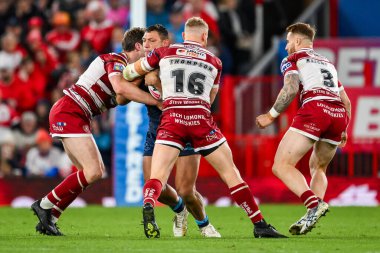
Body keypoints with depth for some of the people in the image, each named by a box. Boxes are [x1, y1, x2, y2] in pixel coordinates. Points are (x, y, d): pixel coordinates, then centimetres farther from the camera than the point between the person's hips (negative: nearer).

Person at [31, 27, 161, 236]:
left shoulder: (122, 64, 20)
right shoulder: (116, 60, -10)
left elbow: (120, 98, 4)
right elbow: (120, 87, -31)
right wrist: (156, 101, -28)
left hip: (73, 117, 10)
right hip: (68, 114, -10)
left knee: (95, 171, 9)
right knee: (93, 172, -16)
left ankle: (49, 219, 9)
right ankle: (45, 205, -6)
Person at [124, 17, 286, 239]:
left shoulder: (164, 53, 14)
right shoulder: (214, 62, 17)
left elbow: (130, 73, 24)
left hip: (172, 118, -1)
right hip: (201, 118, 1)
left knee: (157, 177, -5)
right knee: (230, 173, 10)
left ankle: (148, 206, -39)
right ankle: (259, 224, 10)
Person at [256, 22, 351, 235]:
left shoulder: (293, 60, 14)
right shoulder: (328, 63, 33)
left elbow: (291, 89, -6)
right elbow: (346, 101, 30)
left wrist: (271, 116, 1)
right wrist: (343, 130, 41)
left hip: (314, 109, -7)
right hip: (339, 114, 7)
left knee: (282, 165, -7)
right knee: (318, 167, 25)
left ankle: (314, 203, -29)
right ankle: (314, 211, 3)